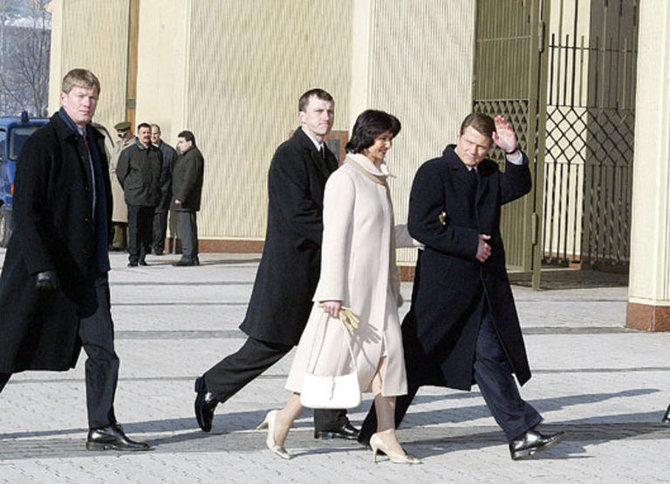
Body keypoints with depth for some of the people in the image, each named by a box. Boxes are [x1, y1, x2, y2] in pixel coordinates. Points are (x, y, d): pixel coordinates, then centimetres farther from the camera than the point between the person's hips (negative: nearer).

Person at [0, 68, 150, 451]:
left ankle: (103, 428, 4)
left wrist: (101, 258, 17)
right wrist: (41, 265, -22)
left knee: (102, 348, 0)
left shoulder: (94, 142, 13)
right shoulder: (42, 144, -10)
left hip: (86, 267, 7)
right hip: (44, 264, -6)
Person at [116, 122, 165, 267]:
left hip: (152, 197, 4)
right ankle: (133, 257, -6)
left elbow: (162, 173, 22)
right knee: (134, 228, -7)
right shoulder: (129, 152, 0)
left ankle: (143, 256, 11)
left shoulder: (157, 152, 12)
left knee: (147, 227, 5)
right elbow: (120, 172, 4)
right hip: (135, 197, -4)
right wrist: (129, 189, 5)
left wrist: (157, 187, 13)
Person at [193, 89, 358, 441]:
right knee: (272, 344, -2)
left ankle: (330, 421, 12)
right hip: (291, 264, -9)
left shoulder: (327, 158, 16)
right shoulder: (289, 155, -13)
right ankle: (211, 388, 14)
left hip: (322, 266, 9)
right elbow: (297, 214, -21)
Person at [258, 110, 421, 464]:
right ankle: (283, 419, 10)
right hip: (349, 284, -8)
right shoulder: (345, 178, -11)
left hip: (377, 286, 8)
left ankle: (385, 434, 0)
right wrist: (332, 293, -19)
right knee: (332, 352, -4)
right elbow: (334, 237, -15)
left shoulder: (379, 179, 14)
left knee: (388, 349, -2)